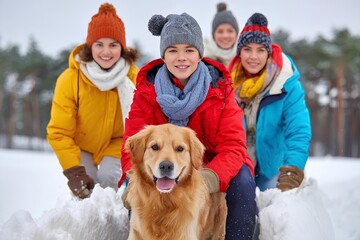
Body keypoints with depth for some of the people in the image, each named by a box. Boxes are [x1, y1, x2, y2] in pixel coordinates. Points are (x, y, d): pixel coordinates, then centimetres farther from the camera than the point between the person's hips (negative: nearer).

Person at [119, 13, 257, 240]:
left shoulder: (220, 89, -10)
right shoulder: (146, 90, -8)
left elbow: (233, 145, -19)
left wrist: (213, 176, -42)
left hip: (212, 168, 0)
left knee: (242, 180, -27)